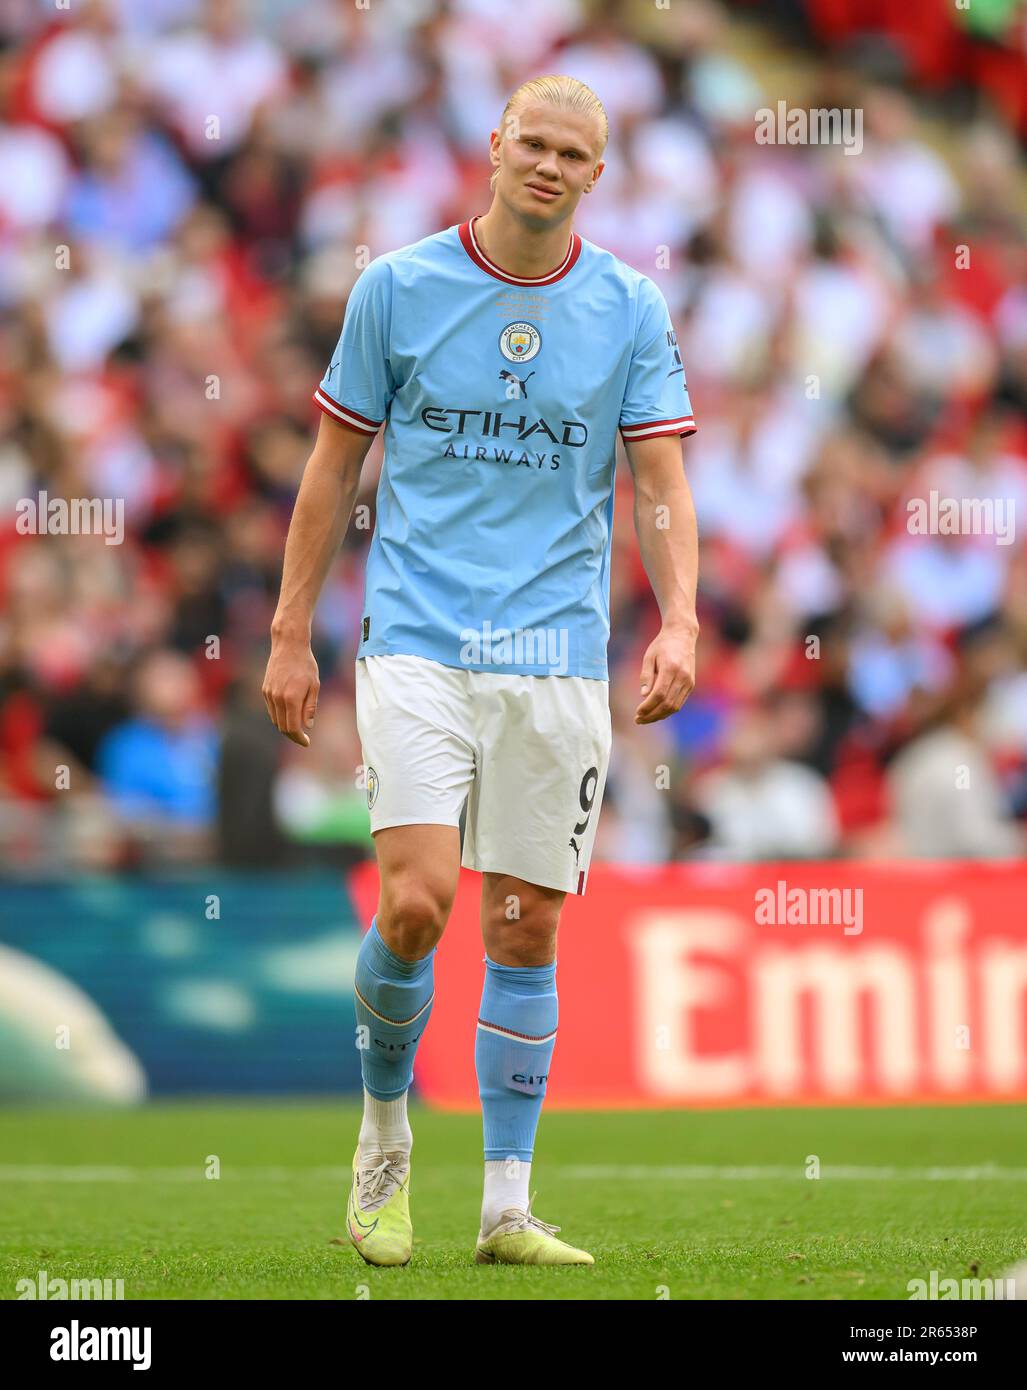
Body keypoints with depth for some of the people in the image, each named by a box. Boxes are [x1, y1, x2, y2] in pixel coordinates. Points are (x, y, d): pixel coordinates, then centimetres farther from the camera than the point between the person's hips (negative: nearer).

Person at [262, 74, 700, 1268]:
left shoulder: (631, 311, 4)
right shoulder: (397, 288, 2)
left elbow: (659, 484, 3)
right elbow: (333, 466, 8)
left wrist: (679, 620, -14)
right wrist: (290, 635, 6)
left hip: (556, 654, 2)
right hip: (416, 640, -2)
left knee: (526, 929, 3)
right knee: (417, 901, -16)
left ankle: (507, 1208, 9)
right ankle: (384, 1128, 10)